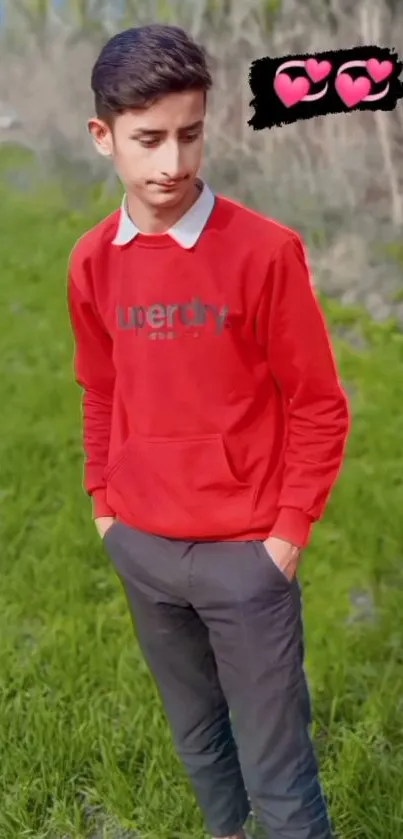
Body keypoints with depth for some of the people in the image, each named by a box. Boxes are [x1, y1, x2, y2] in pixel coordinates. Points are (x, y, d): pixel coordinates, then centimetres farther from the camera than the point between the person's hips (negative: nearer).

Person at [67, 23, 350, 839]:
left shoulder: (264, 249, -14)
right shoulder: (92, 261, 0)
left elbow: (317, 406, -8)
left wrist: (288, 533, -10)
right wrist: (104, 505, 10)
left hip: (245, 553, -4)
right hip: (142, 550, 5)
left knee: (277, 770, 5)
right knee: (197, 740, 22)